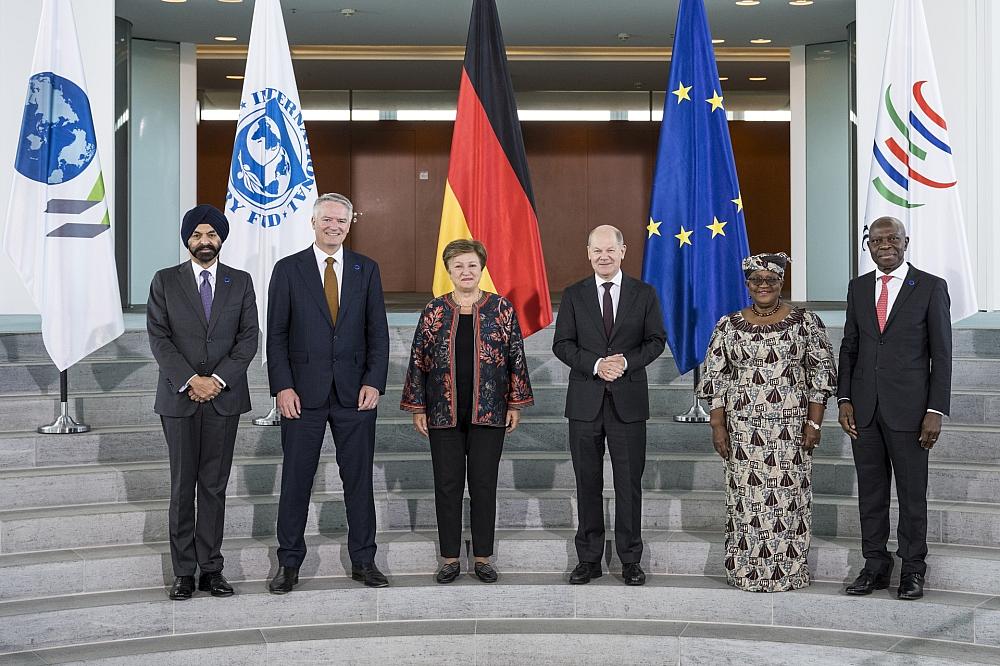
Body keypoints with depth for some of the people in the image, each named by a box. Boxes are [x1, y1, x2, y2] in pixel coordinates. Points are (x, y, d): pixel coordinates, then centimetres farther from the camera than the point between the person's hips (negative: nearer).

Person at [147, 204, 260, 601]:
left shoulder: (240, 282, 8)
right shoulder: (165, 281, 5)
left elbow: (248, 338, 1)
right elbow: (158, 338, -2)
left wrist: (218, 380, -11)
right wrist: (189, 380, -14)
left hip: (224, 397, 1)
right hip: (179, 397, -1)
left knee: (215, 486, 4)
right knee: (183, 487, 3)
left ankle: (211, 568, 11)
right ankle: (184, 571, 9)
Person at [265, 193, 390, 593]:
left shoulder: (366, 270, 7)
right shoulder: (288, 270, 2)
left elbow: (378, 332, 6)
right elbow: (276, 335, 0)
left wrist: (374, 382, -5)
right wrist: (282, 386, -9)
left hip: (355, 391, 2)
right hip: (303, 393, -1)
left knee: (359, 479, 7)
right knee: (296, 480, 4)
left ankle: (363, 562, 18)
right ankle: (289, 564, 15)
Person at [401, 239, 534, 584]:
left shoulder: (502, 309, 2)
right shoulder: (433, 311, 3)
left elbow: (516, 358, 4)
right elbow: (418, 361, 5)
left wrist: (516, 403, 0)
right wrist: (417, 407, 1)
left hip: (488, 413, -1)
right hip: (444, 413, 1)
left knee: (484, 485, 4)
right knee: (447, 485, 5)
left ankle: (483, 558, 15)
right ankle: (450, 559, 15)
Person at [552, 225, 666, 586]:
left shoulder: (644, 294, 5)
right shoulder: (574, 295, 5)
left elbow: (656, 340, 3)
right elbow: (562, 344, 1)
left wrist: (626, 361, -15)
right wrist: (596, 364, -15)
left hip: (628, 399, -1)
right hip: (585, 401, 1)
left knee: (629, 483, 4)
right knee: (588, 483, 6)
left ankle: (630, 560, 14)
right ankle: (589, 559, 16)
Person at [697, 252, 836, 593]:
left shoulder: (806, 322, 2)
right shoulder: (729, 326, 6)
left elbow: (821, 375, 2)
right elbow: (715, 379, 6)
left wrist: (813, 423, -5)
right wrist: (718, 426, 0)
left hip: (791, 428, -1)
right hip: (743, 430, 1)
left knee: (788, 496, 1)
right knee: (746, 498, 3)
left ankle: (788, 571, 12)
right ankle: (746, 571, 14)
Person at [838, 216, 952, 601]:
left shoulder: (931, 287, -3)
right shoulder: (858, 287, 9)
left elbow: (942, 355, -4)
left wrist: (936, 411, -10)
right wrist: (844, 400, 3)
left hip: (908, 408, -4)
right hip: (864, 408, 4)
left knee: (912, 492, 5)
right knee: (870, 491, 9)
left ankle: (912, 569, 17)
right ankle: (875, 566, 19)